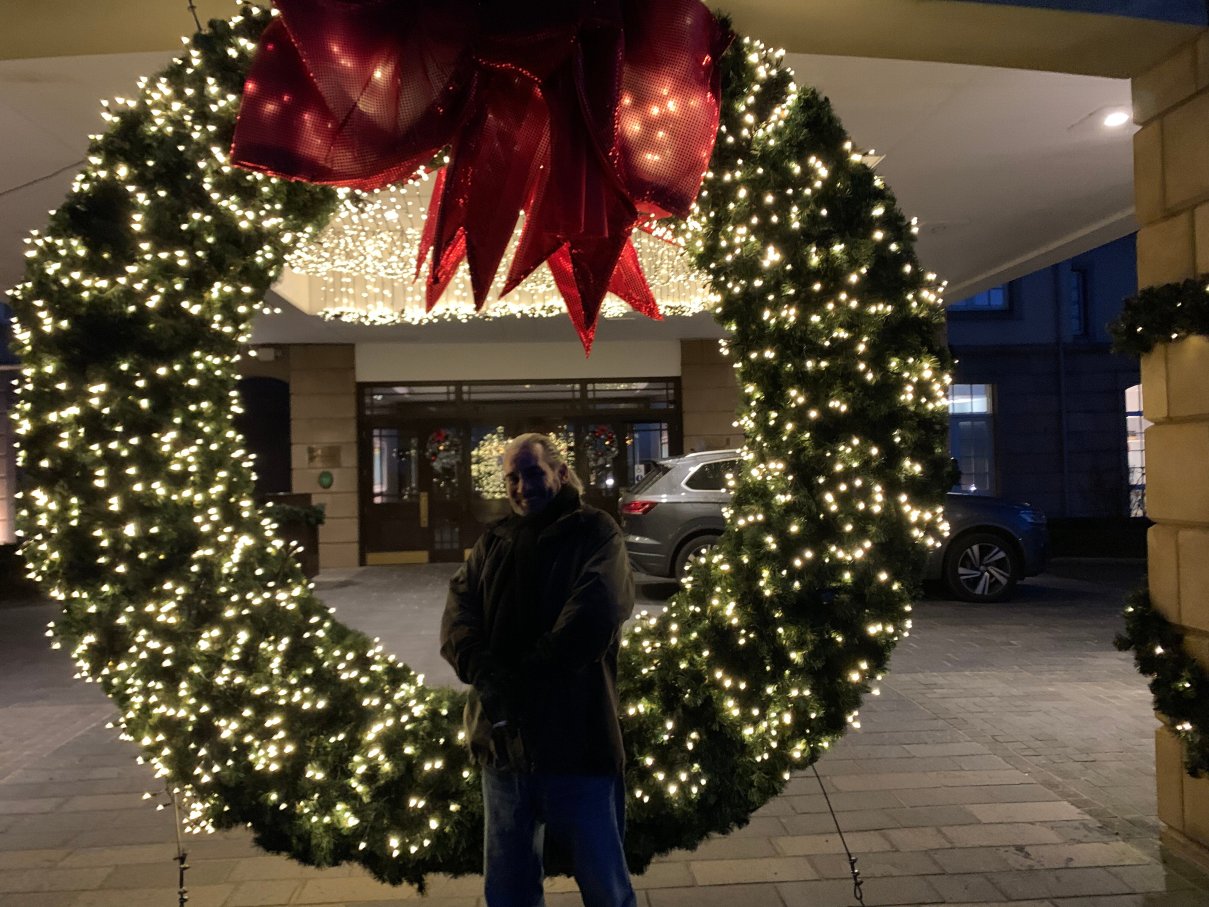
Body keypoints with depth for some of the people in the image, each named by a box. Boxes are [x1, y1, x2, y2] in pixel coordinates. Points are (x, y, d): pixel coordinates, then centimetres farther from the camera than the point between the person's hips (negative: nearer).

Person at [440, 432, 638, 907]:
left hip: (576, 737, -4)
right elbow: (459, 607, 0)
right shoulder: (493, 540, 12)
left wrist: (524, 677, -20)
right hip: (502, 738, 5)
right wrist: (482, 671, -19)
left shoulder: (595, 532, -3)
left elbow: (595, 615, -18)